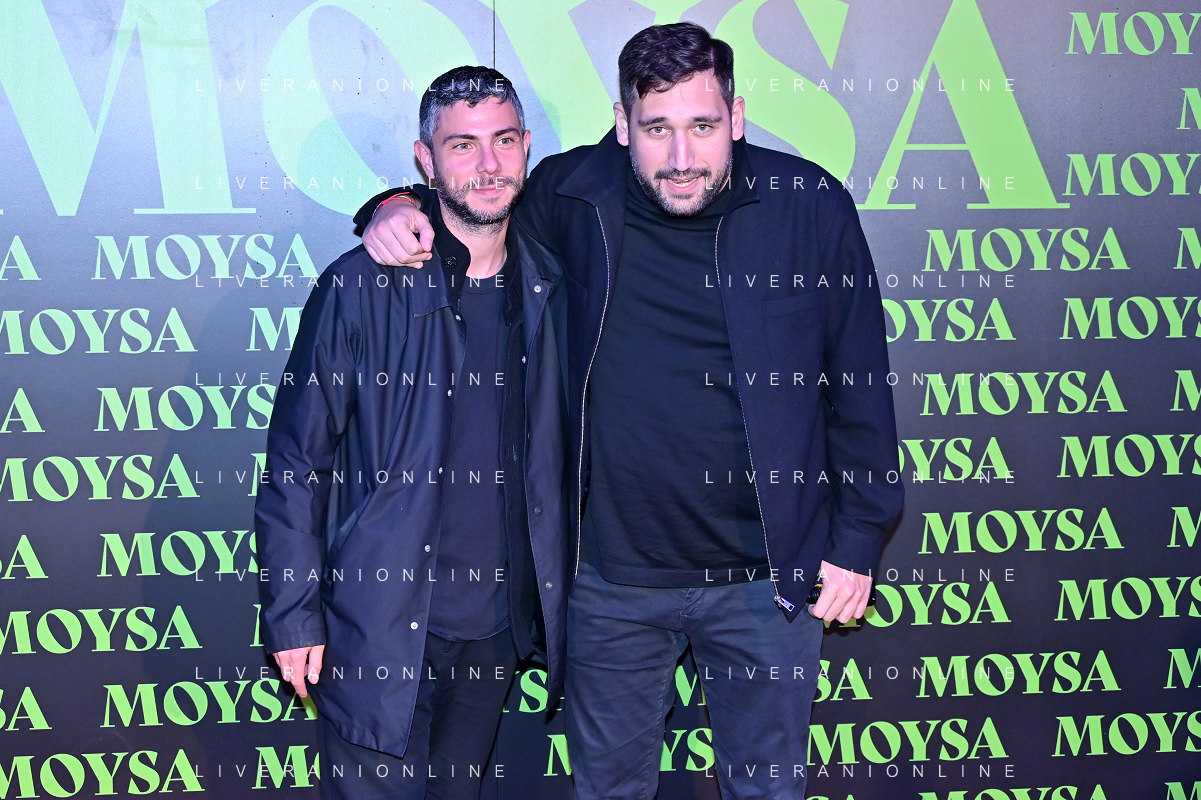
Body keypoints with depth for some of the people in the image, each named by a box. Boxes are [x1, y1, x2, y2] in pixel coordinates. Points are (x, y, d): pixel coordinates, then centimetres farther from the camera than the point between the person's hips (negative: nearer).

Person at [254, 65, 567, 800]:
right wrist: (293, 615, -9)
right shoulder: (363, 286, -10)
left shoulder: (546, 288, 3)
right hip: (380, 629, -4)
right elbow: (297, 460, -7)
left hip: (497, 629, 4)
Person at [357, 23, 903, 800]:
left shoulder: (810, 207, -10)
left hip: (764, 578, -1)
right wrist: (399, 211, -10)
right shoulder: (572, 197, -7)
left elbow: (859, 383, -4)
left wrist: (858, 539, -3)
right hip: (611, 573, 2)